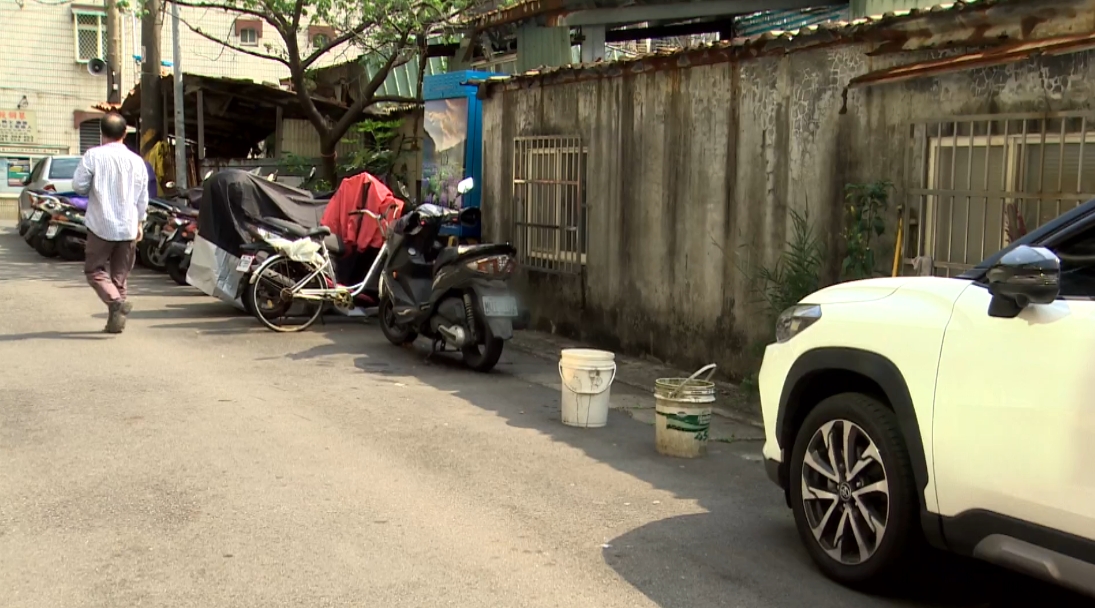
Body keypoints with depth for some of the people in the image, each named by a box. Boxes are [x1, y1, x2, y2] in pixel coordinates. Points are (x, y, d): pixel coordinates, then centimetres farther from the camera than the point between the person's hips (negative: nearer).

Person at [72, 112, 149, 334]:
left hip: (101, 225, -3)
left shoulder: (93, 155, -9)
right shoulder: (136, 160, 2)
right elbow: (142, 197, 8)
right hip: (128, 227, 3)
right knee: (120, 274, 13)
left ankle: (116, 302, -17)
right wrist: (140, 222, 20)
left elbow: (79, 185, -7)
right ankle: (115, 320, 13)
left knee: (94, 269, 7)